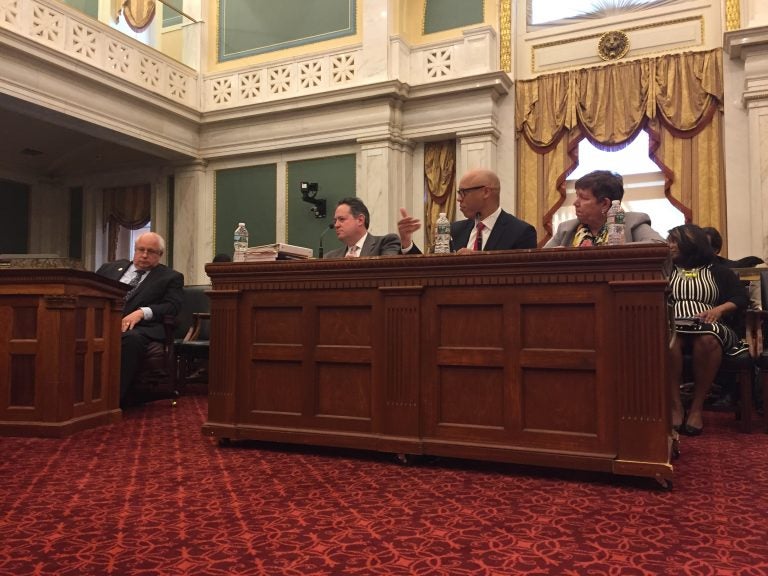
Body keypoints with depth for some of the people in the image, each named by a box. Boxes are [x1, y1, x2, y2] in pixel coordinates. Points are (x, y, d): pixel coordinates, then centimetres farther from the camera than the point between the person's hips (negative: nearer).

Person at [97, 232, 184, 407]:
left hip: (138, 327, -3)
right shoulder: (111, 267, 29)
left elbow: (172, 306, 2)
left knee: (132, 339, -38)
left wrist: (142, 312, -15)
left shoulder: (171, 277, 17)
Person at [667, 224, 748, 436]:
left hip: (708, 327, 0)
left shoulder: (717, 270, 22)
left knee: (707, 338, -39)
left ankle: (697, 408, -29)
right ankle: (675, 406, -32)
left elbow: (741, 297, 9)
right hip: (674, 327, 1)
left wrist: (719, 309, -10)